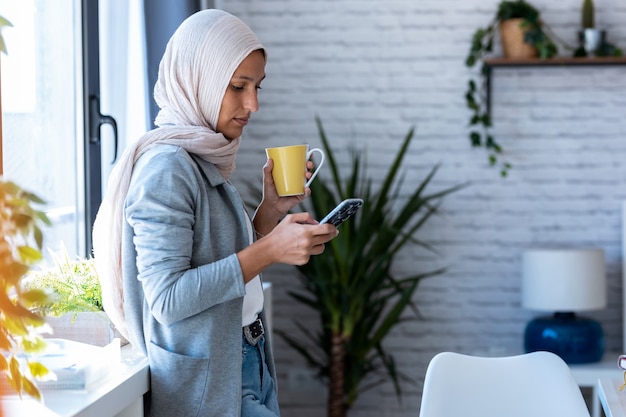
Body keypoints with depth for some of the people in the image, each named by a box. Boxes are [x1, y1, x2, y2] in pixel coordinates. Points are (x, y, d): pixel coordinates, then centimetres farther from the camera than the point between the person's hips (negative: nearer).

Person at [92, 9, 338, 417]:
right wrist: (268, 251, -26)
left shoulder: (208, 159, 9)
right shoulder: (166, 167, -18)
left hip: (247, 364, 9)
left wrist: (272, 209, 2)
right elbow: (168, 297, -24)